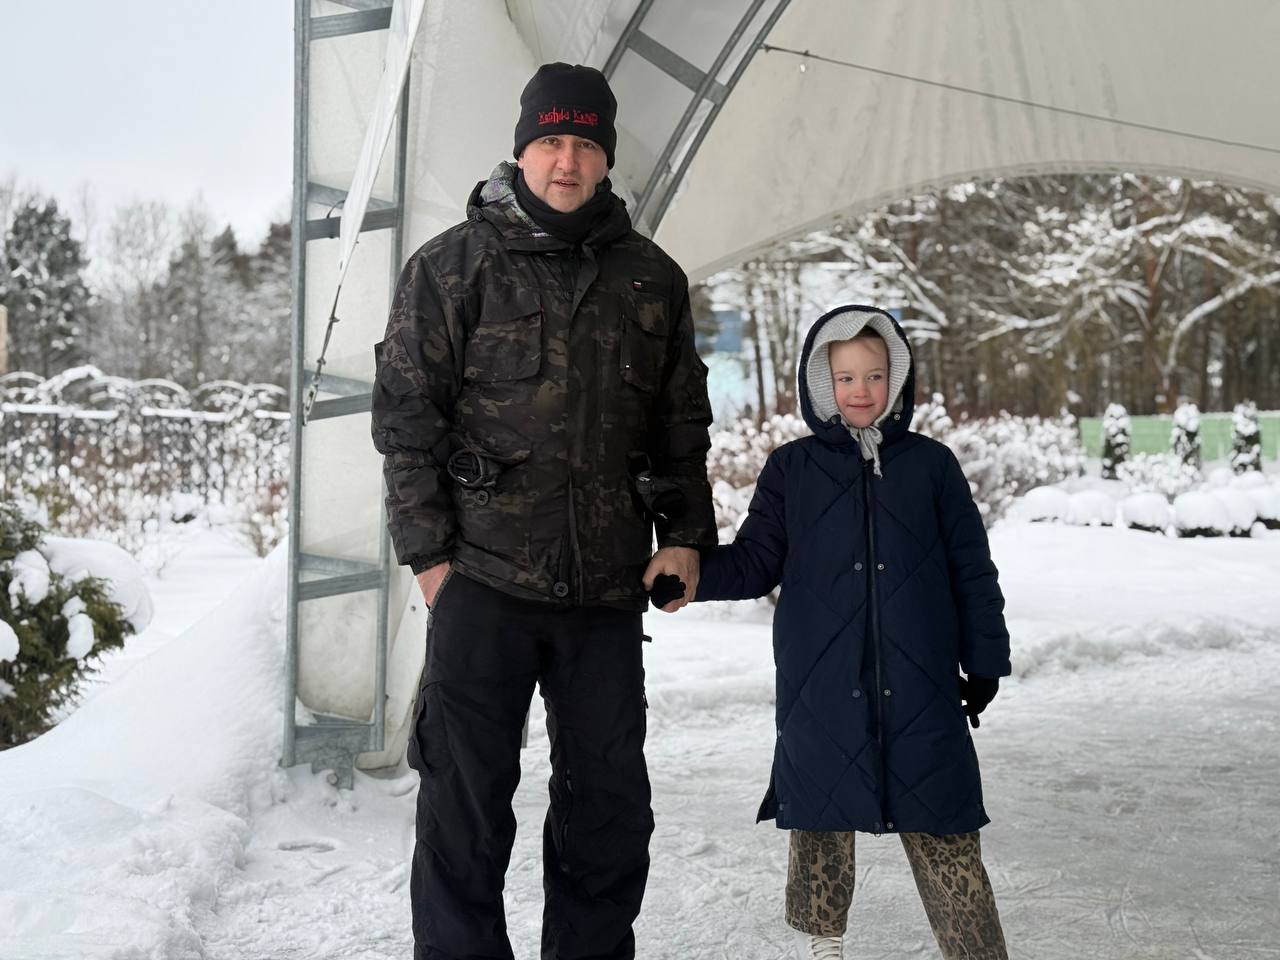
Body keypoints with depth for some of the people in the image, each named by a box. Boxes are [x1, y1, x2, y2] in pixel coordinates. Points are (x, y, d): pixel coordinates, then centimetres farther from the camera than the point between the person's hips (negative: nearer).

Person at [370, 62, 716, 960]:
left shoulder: (652, 279, 11)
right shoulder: (452, 266, 0)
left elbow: (683, 423, 17)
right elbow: (406, 416, -2)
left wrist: (686, 534, 8)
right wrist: (429, 550, -7)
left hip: (608, 587, 4)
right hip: (485, 581, -3)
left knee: (611, 805, 11)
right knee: (468, 803, 1)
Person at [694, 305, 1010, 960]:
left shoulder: (930, 464, 5)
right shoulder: (791, 470, 6)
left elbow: (971, 570, 9)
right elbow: (754, 563, 6)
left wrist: (984, 659, 7)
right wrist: (689, 570, -11)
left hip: (919, 691, 0)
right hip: (821, 694, 1)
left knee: (943, 835, 1)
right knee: (819, 830, 9)